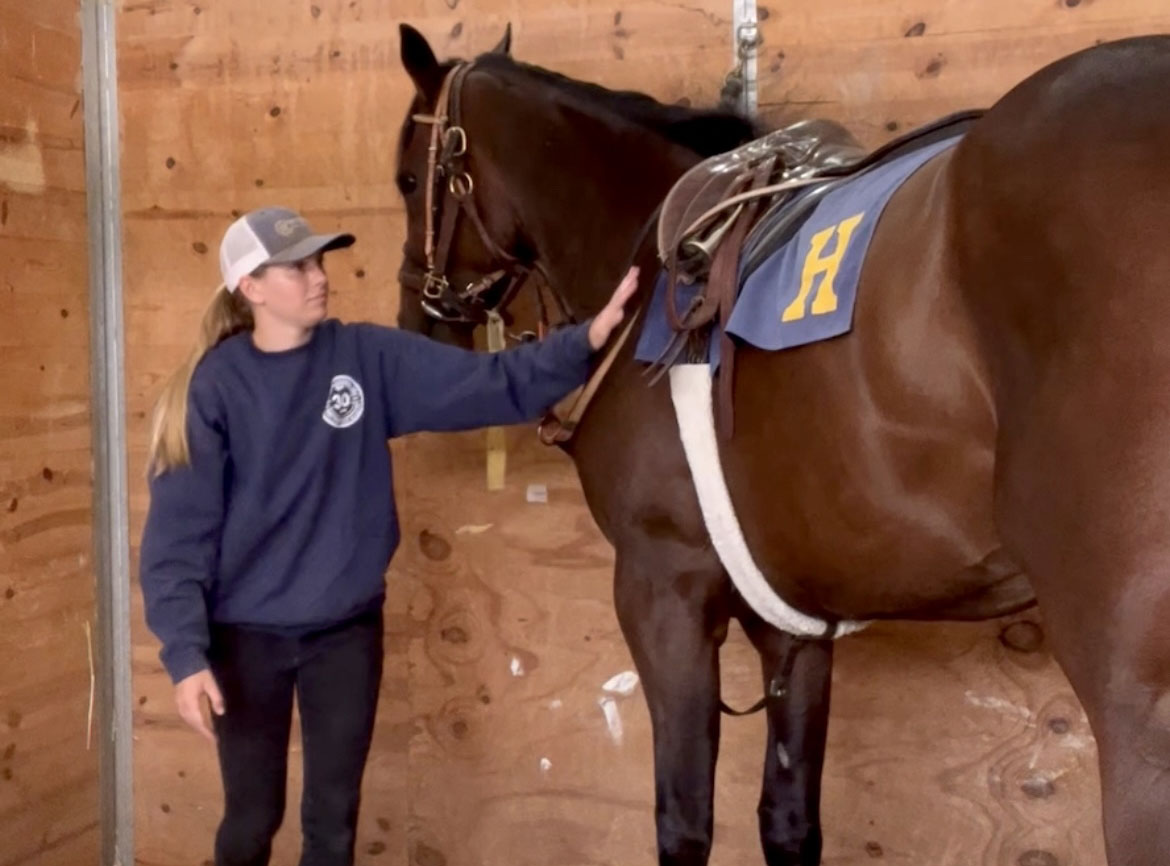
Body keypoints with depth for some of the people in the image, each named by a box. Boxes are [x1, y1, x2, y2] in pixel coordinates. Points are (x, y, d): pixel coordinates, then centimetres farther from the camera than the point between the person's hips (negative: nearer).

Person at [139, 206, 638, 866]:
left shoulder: (369, 357, -4)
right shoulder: (215, 386, -11)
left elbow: (492, 384, -8)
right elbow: (180, 533, -12)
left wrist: (587, 340, -22)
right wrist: (186, 655, -21)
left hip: (347, 629, 2)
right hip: (247, 635, -2)